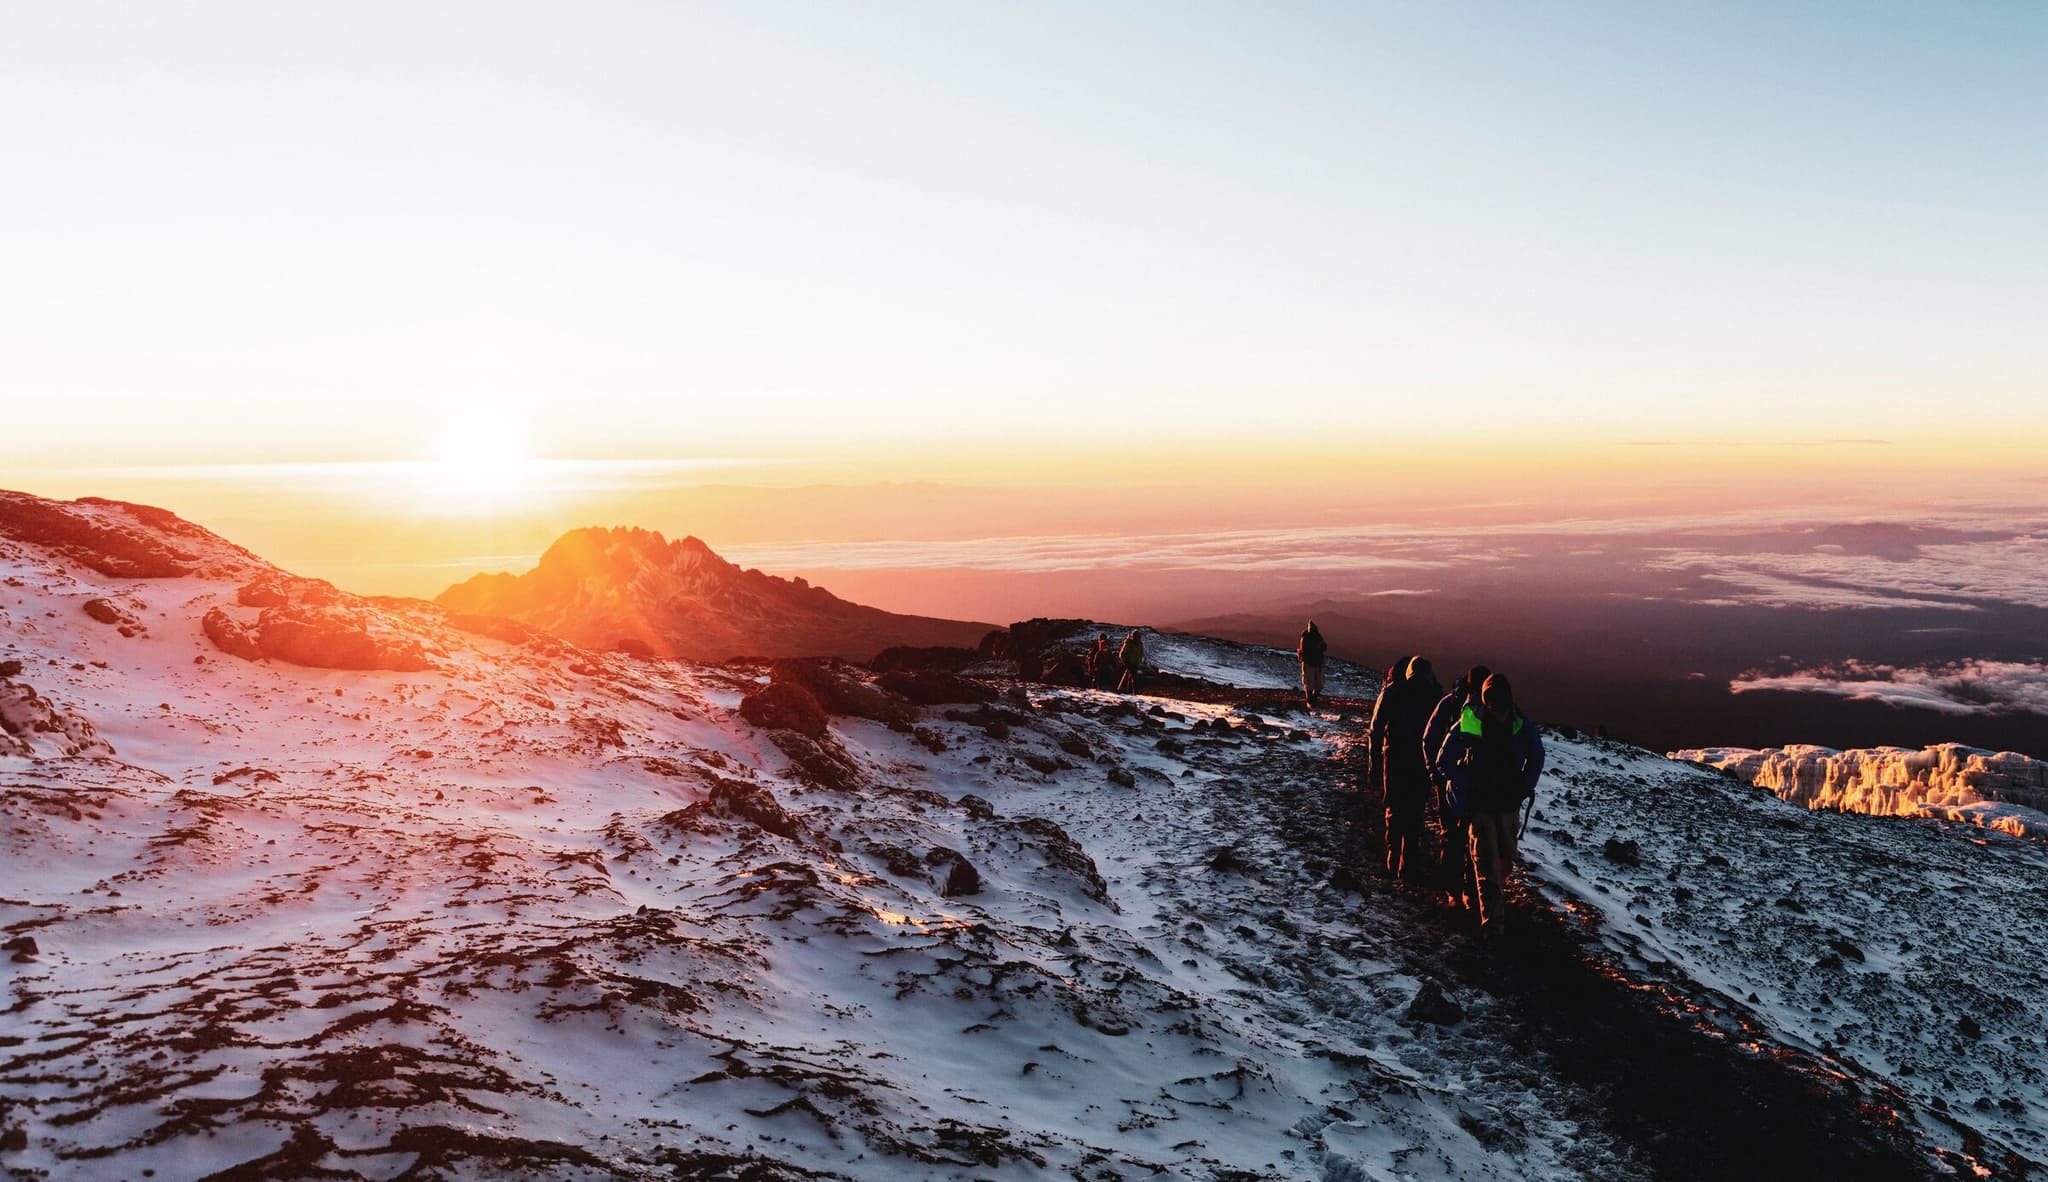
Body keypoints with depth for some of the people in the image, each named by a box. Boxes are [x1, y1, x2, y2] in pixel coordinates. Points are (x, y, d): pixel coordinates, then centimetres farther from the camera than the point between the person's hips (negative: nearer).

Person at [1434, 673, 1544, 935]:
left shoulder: (1521, 724, -9)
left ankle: (1496, 892, 41)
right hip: (1480, 805, -3)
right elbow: (1444, 762, -7)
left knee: (1506, 856, 14)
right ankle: (1490, 917, -6)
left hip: (1508, 804, 3)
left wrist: (1527, 785, 2)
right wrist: (1468, 788, -12)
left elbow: (1536, 756, 11)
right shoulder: (1467, 726, -17)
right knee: (1486, 860, -7)